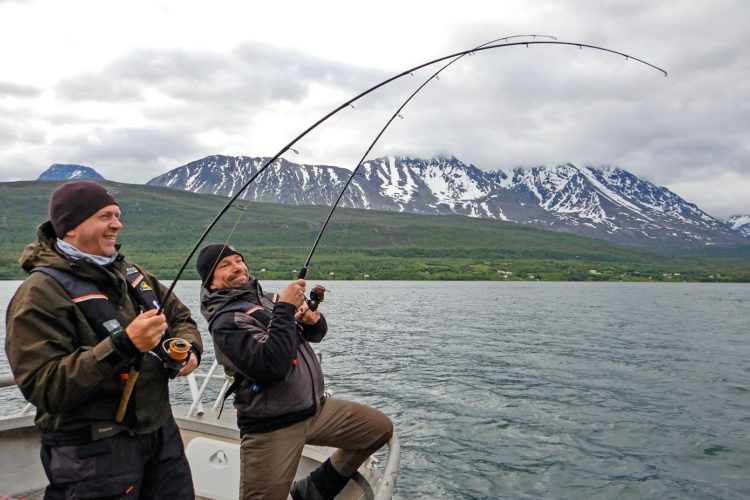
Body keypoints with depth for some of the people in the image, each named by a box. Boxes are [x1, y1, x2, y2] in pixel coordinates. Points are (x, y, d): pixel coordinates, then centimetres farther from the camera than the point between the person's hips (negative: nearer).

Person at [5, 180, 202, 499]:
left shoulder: (131, 274, 9)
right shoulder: (40, 293, -14)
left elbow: (181, 317, 17)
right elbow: (44, 387, -21)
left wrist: (189, 349, -5)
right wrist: (123, 344, -29)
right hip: (93, 451, -7)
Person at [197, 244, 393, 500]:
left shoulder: (268, 298, 9)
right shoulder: (225, 320, -13)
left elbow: (315, 334, 16)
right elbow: (271, 366, -27)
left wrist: (313, 319, -6)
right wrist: (286, 308, -22)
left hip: (316, 408, 7)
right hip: (272, 427, -7)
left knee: (380, 428, 10)